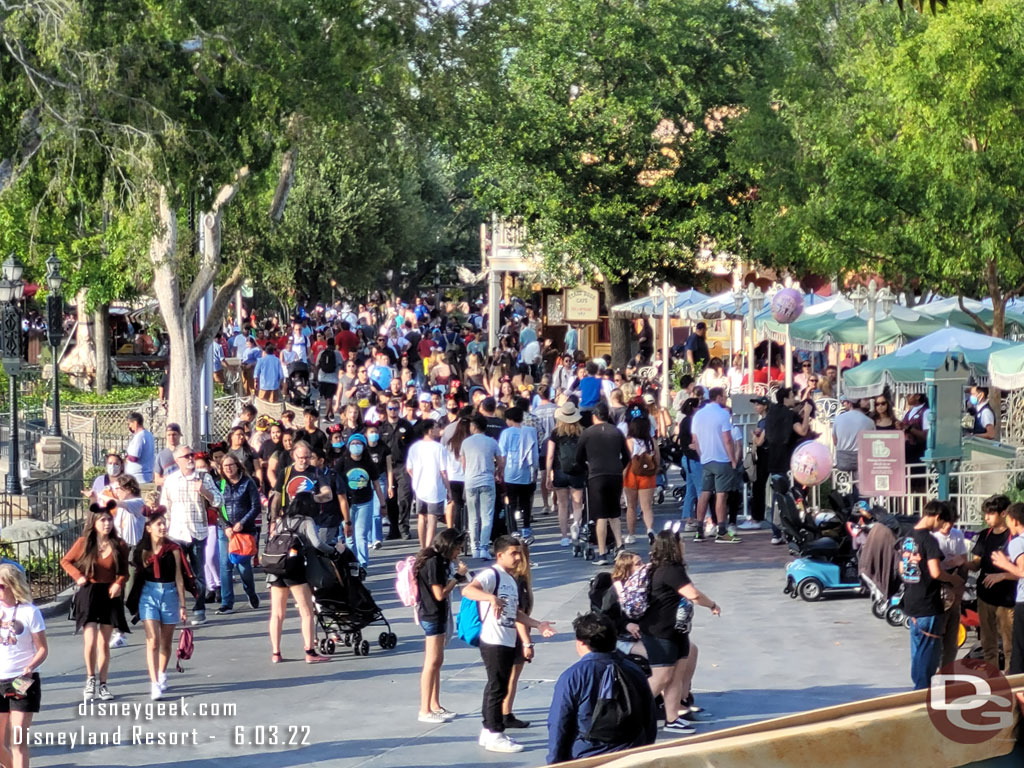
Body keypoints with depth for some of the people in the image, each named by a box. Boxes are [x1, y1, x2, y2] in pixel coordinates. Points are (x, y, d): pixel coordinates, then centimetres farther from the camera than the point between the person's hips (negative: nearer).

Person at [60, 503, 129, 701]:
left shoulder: (119, 545, -2)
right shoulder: (84, 543, -4)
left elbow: (124, 572, 5)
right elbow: (66, 561, 9)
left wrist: (118, 583, -15)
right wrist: (78, 576, -6)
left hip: (110, 595, 1)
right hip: (89, 594, -1)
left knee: (104, 643, 7)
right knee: (90, 641, -12)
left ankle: (102, 684, 16)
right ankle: (90, 679, 8)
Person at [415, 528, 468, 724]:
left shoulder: (438, 561, 11)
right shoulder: (433, 563, -19)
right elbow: (440, 594, -20)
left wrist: (459, 575, 7)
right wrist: (457, 576, -13)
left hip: (438, 615, 11)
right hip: (432, 617, -11)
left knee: (437, 662, 15)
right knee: (432, 662, -9)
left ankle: (435, 706, 23)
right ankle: (425, 711, -8)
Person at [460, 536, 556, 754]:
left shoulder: (511, 580, 19)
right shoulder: (491, 575, -11)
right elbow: (467, 590, -29)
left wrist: (538, 625, 18)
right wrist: (492, 598, -44)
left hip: (508, 642, 9)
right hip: (493, 642, -9)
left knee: (497, 687, 13)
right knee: (497, 688, -6)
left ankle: (488, 731, 20)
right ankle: (495, 736, -2)